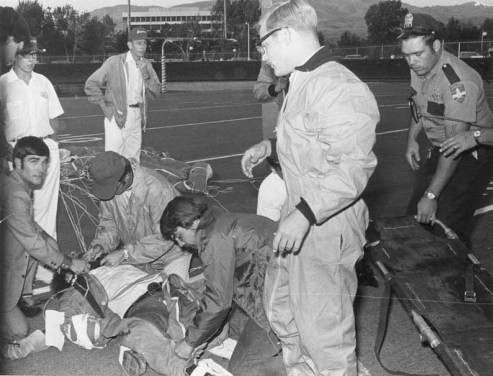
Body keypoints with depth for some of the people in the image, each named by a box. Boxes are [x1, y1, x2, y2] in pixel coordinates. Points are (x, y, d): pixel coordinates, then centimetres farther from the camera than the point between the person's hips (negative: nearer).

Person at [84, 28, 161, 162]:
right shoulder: (114, 62, -7)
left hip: (137, 116, 5)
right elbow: (91, 84, -5)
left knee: (133, 160, 11)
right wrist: (104, 105, -9)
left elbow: (155, 92, 3)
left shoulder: (146, 64, 9)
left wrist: (145, 74, -12)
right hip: (117, 116, -5)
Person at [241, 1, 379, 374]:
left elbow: (354, 167, -26)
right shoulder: (302, 82, 9)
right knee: (280, 303, 24)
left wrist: (304, 214, -29)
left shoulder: (340, 89, -22)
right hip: (300, 215, 10)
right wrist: (270, 145, 8)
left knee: (323, 325, 3)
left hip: (328, 227, -10)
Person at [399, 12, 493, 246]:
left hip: (470, 156, -8)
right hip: (438, 152, 8)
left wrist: (431, 195, -33)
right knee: (415, 219, 7)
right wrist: (412, 139, 3)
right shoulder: (418, 69, -2)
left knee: (449, 230, -13)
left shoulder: (458, 80, -29)